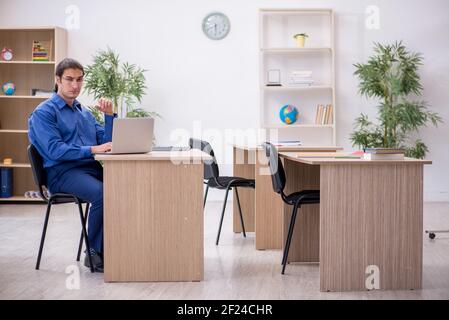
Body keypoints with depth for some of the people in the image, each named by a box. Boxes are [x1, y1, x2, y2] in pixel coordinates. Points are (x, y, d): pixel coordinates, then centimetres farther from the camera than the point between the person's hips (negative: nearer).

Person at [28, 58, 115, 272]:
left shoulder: (85, 113, 22)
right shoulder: (44, 112, 0)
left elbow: (107, 143, 15)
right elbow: (55, 150, -14)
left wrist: (109, 115, 2)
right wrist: (92, 150, -22)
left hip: (91, 168, 6)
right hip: (62, 172, -6)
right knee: (102, 194, -34)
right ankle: (95, 253, -16)